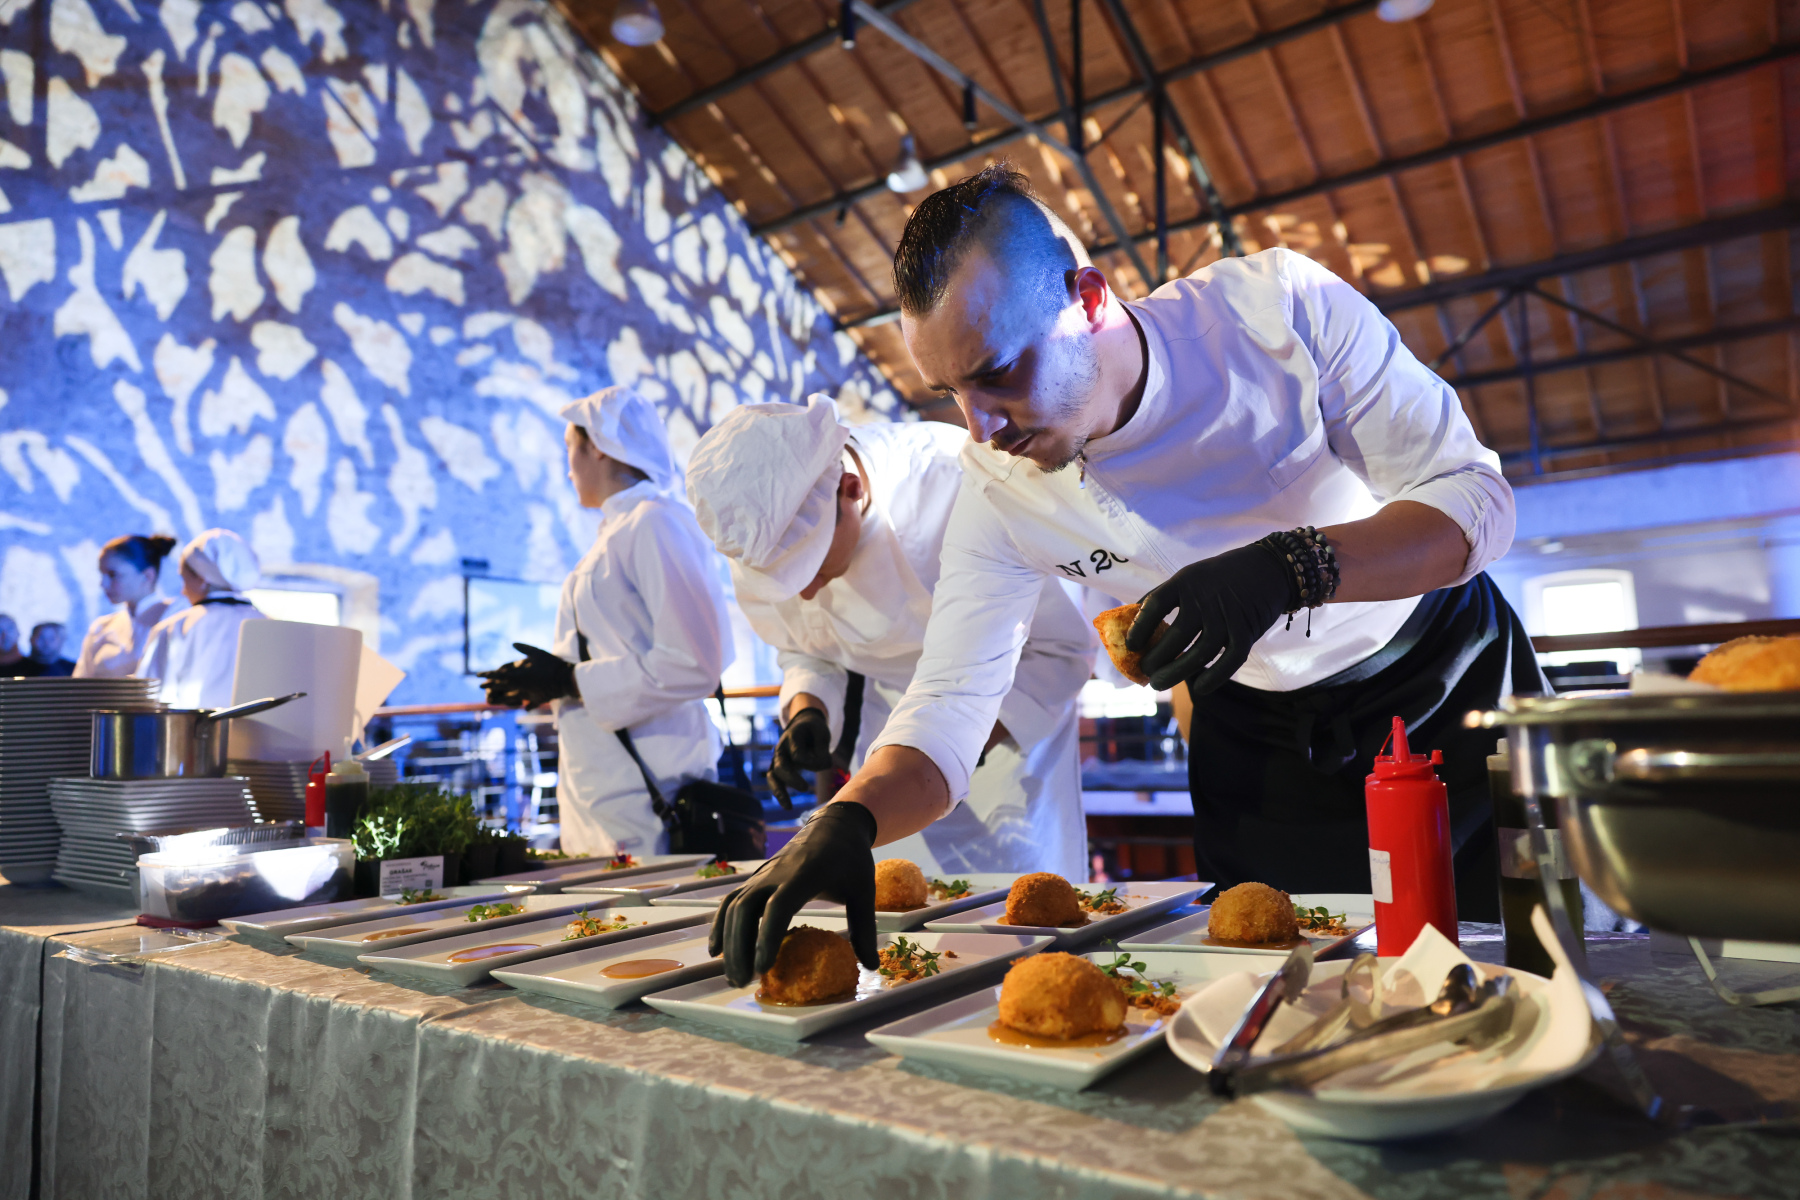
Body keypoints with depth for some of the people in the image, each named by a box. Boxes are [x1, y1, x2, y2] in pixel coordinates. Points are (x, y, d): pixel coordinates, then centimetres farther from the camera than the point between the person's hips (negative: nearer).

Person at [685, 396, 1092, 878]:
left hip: (1012, 718, -3)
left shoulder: (951, 483, -33)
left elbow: (1061, 648, -22)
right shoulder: (763, 533, -18)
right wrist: (807, 714, -18)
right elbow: (806, 652, 2)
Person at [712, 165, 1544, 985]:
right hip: (1263, 738, 1)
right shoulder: (997, 492, -21)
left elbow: (1475, 499, -24)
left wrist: (1287, 566, -43)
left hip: (1451, 679, 0)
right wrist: (845, 820, -42)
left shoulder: (1276, 306, -27)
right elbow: (945, 714, -21)